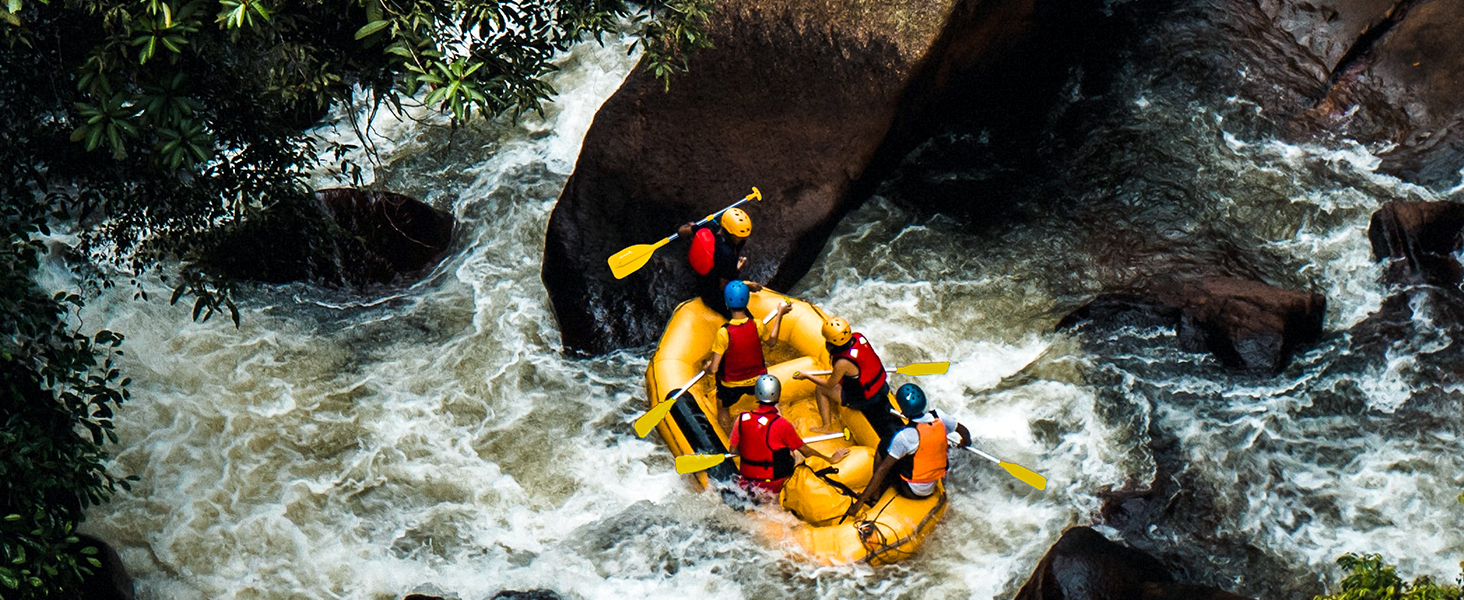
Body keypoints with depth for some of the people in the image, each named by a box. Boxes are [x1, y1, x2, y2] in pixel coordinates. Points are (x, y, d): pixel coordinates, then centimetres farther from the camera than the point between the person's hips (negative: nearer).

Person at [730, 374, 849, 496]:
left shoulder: (742, 419, -8)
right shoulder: (782, 424, -19)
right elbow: (805, 451, -7)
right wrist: (831, 459, 7)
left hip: (748, 478, 5)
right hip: (775, 484, -5)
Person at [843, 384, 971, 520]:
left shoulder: (905, 436, -28)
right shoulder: (939, 416, -14)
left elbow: (882, 470, -23)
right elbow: (964, 432, 6)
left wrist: (860, 502, -17)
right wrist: (965, 442, 32)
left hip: (912, 492, -6)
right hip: (934, 486, 6)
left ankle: (876, 494, 9)